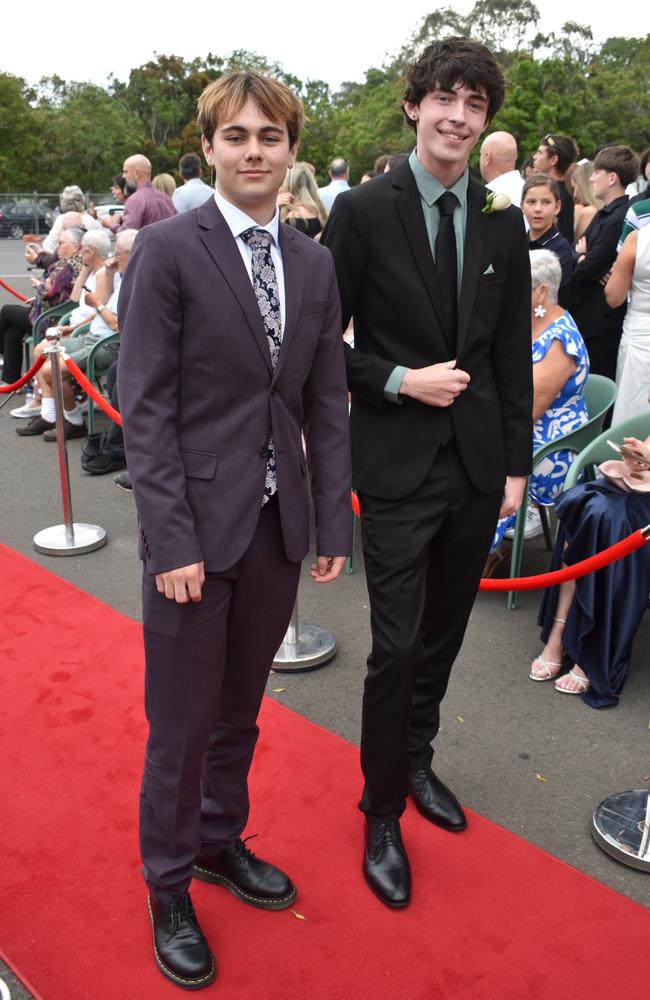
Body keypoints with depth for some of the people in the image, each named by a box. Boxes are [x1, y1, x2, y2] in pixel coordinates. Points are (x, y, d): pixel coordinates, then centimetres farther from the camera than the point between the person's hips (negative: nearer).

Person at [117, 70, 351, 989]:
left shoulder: (314, 264, 9)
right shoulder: (167, 251, -7)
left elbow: (326, 403, 9)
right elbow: (145, 406, -11)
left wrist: (334, 522, 5)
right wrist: (173, 540, -15)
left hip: (280, 525, 5)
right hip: (199, 525, -4)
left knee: (240, 706, 19)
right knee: (183, 721, 7)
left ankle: (221, 842, 42)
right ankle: (169, 887, 30)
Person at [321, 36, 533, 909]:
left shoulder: (503, 223, 6)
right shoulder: (362, 211, -7)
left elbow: (513, 352, 8)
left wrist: (516, 463, 7)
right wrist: (399, 381, -18)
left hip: (477, 463, 5)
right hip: (397, 466, -4)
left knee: (444, 633, 17)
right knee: (397, 645, -1)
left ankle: (417, 759, 41)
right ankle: (382, 814, 21)